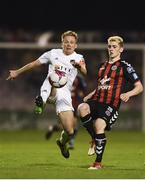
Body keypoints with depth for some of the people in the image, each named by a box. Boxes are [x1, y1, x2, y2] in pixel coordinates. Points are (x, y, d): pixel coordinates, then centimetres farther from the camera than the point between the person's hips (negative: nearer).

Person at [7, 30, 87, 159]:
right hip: (50, 90, -1)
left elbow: (84, 72, -11)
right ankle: (42, 101, -65)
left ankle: (62, 142, 32)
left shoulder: (78, 58, 11)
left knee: (70, 131, -3)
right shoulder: (53, 53, 13)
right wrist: (17, 72, 31)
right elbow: (34, 64, 24)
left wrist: (80, 66, -34)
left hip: (65, 93, 1)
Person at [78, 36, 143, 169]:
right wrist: (88, 96, 19)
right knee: (82, 108, -28)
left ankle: (98, 162, -13)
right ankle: (95, 139, -9)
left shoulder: (125, 66, 4)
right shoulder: (102, 66, 23)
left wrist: (128, 94, -18)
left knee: (99, 125, -27)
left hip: (111, 104, -5)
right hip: (96, 101, 5)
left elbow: (139, 87, 2)